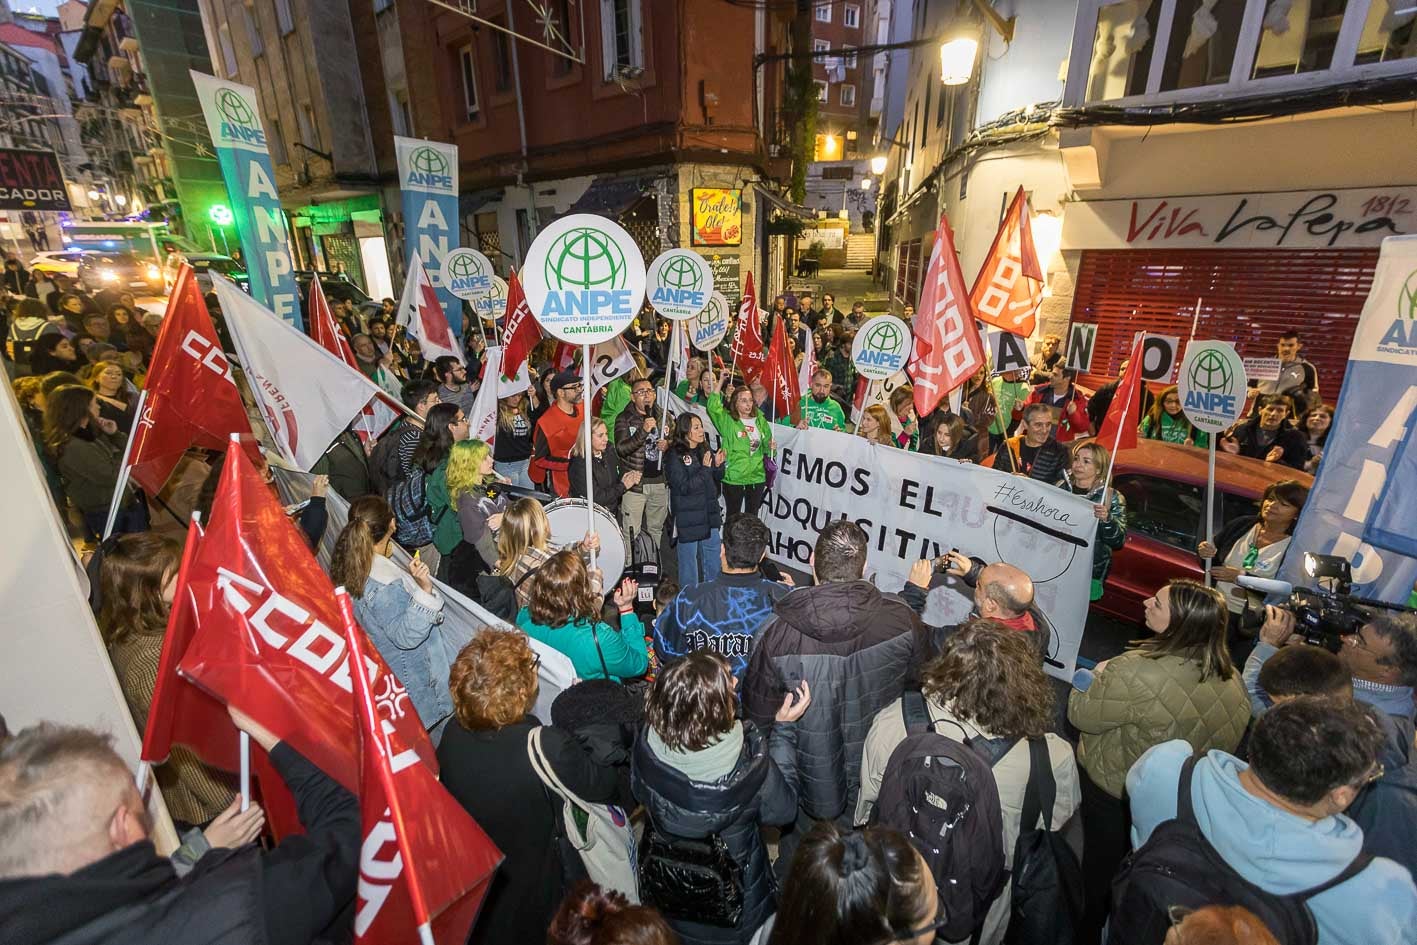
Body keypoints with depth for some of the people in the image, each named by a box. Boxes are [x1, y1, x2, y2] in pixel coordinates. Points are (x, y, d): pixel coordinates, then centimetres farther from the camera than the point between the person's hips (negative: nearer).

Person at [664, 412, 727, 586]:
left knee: (713, 562, 16)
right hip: (688, 518, -6)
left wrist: (718, 465, -6)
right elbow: (684, 487, -19)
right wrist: (704, 469, -22)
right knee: (689, 562, 7)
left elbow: (716, 480, 13)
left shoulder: (705, 451, 5)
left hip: (709, 515, 6)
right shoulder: (675, 456, -13)